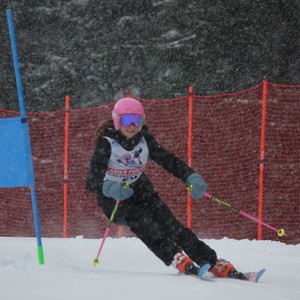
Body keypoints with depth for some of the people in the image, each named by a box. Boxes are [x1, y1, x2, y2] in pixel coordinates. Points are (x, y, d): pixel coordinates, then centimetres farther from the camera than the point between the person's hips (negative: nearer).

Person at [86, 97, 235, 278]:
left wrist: (192, 178, -29)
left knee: (170, 224, -16)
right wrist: (111, 188, -47)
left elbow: (168, 160, -11)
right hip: (112, 195, -3)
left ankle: (212, 262, -19)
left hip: (140, 190, 3)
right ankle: (176, 258, -41)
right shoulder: (107, 143, -19)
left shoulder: (144, 141, -6)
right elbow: (92, 181, -26)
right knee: (141, 222, -31)